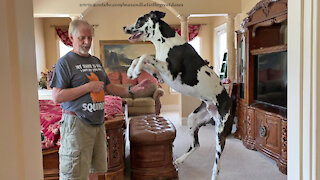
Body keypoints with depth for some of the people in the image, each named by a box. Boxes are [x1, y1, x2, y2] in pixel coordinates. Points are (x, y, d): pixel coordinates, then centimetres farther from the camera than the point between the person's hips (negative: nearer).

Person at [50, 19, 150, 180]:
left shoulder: (96, 61, 16)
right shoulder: (65, 62, -6)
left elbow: (108, 87, 19)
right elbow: (57, 97, -14)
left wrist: (131, 90, 5)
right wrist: (89, 87, -16)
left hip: (98, 123, 7)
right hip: (76, 124, -7)